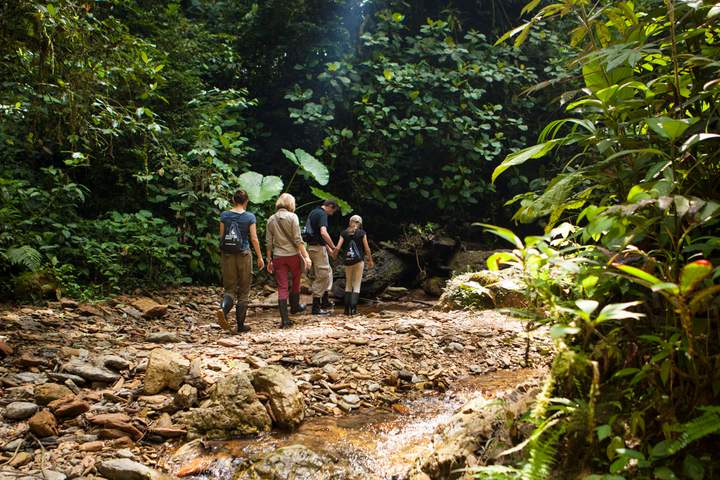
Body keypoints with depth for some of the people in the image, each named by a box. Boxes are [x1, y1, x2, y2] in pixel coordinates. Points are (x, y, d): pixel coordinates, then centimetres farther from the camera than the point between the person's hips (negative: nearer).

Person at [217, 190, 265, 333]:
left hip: (227, 255, 2)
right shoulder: (250, 217, -5)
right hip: (243, 255, -2)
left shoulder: (224, 215, 2)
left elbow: (221, 236, 4)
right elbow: (254, 239, -6)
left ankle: (223, 309, -21)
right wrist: (260, 257, 3)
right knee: (243, 291, 8)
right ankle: (240, 324, 10)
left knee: (230, 288, 10)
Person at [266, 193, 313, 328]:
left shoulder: (271, 219, 5)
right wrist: (306, 256, -9)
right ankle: (295, 306, 39)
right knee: (296, 281, 22)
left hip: (278, 256, 3)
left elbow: (268, 242, 7)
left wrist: (269, 260, 13)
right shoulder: (292, 217, -7)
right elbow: (297, 239, -12)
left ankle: (285, 319, -2)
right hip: (293, 255, -3)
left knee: (282, 288, 2)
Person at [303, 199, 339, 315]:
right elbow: (323, 232, -29)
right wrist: (333, 247, -20)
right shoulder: (322, 214, -14)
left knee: (328, 273, 19)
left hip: (312, 245, 10)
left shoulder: (314, 212, 17)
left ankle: (325, 301, 23)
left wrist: (328, 248, 25)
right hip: (318, 248, -10)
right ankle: (316, 307, 0)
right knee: (321, 276, -4)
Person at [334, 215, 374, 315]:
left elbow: (337, 248, -3)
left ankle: (347, 309, 10)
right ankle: (353, 308, -10)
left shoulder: (344, 233, 4)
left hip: (347, 260, 3)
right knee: (357, 286, 2)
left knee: (348, 284, 14)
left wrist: (333, 256, 15)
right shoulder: (362, 233, -1)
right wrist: (370, 260, 12)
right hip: (358, 260, -3)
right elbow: (367, 249, 0)